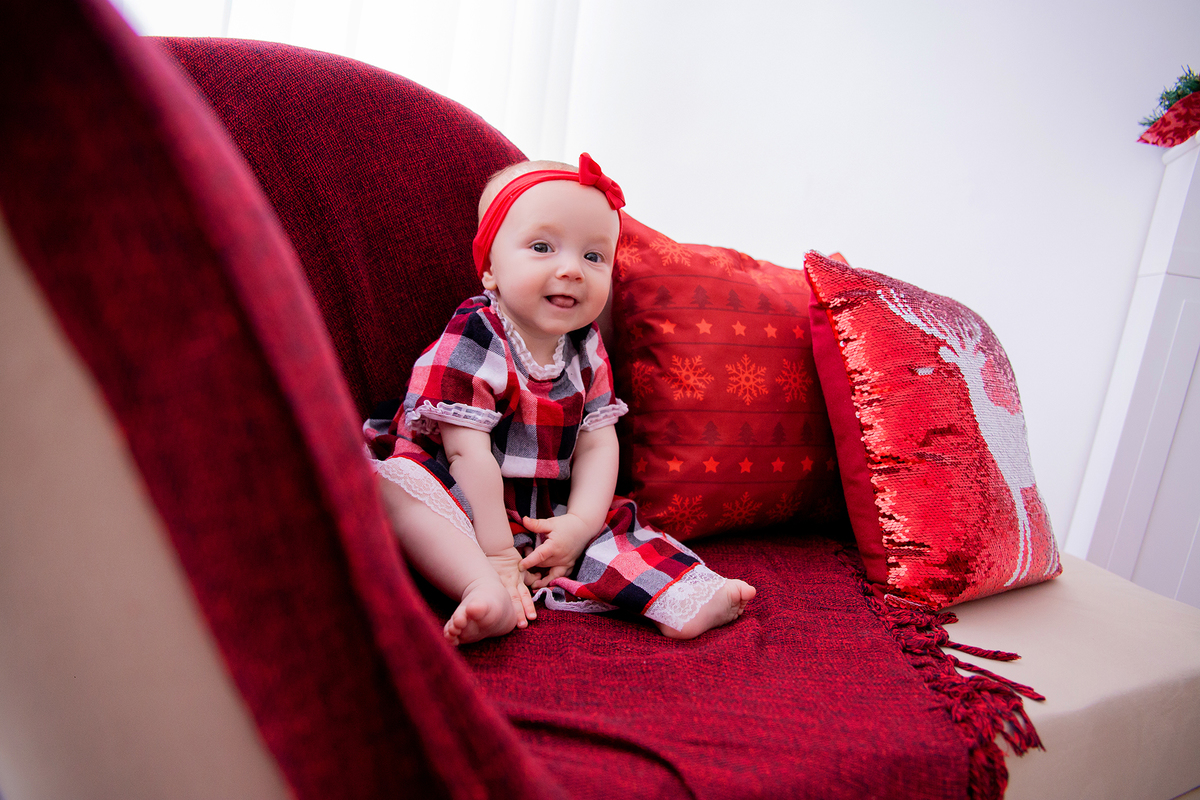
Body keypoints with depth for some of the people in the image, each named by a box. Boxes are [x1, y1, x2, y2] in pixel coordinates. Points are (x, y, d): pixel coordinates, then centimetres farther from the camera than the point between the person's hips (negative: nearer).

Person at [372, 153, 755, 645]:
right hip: (466, 511, -5)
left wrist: (580, 524, -15)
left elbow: (597, 444, -1)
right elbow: (469, 452, -21)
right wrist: (496, 552, -21)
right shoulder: (471, 345, -17)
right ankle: (486, 591, -44)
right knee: (395, 483, -33)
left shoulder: (586, 351, 2)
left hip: (549, 518, 6)